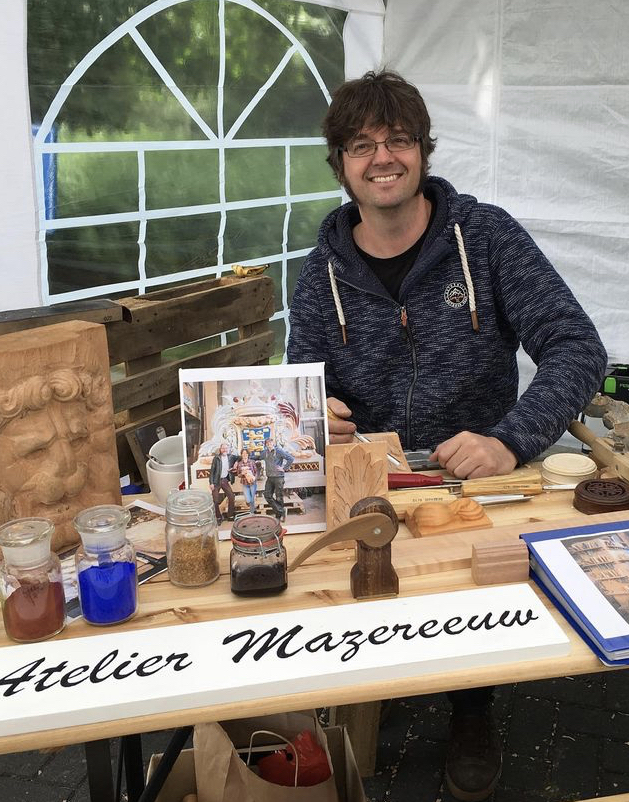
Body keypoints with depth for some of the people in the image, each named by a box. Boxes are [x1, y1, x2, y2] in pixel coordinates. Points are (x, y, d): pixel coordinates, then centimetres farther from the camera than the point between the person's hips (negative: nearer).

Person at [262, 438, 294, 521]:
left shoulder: (279, 451, -8)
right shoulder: (265, 453, 8)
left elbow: (291, 459, -11)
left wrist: (284, 468, -11)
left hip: (278, 477, -6)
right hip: (269, 477, 6)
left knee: (279, 497, 1)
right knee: (267, 495, -2)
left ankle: (279, 516, 12)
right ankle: (281, 511, 2)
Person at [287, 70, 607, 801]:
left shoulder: (486, 236, -6)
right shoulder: (323, 271, 1)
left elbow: (577, 349, -13)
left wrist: (510, 441, -29)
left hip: (478, 477, -2)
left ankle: (473, 707, 8)